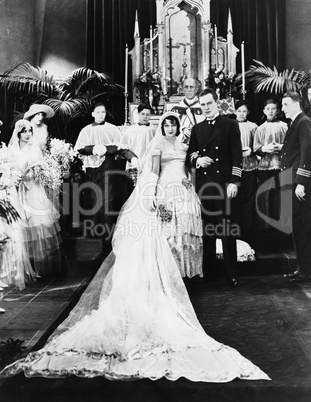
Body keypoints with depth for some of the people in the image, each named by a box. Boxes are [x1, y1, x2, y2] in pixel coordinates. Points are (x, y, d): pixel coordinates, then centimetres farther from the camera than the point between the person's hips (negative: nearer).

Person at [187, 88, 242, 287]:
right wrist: (196, 159, -6)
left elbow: (237, 156, -2)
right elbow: (190, 153, 17)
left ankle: (231, 273, 7)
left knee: (228, 230, -2)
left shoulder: (231, 125, 4)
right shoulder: (197, 128, 15)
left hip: (224, 183, -3)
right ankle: (208, 270, 18)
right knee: (207, 228, 7)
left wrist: (234, 182, -11)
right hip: (203, 183, 4)